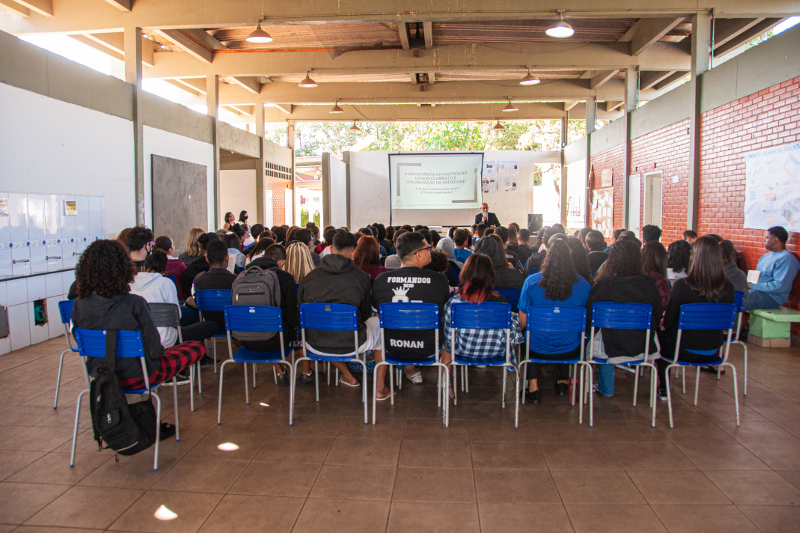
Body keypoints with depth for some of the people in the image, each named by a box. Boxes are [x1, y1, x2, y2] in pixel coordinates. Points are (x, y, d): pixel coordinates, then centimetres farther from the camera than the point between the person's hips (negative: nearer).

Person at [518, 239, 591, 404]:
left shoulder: (531, 282, -16)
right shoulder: (583, 284, -12)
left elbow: (523, 322, -9)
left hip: (538, 349, -2)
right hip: (571, 350, 2)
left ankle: (533, 388, 30)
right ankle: (562, 382, 48)